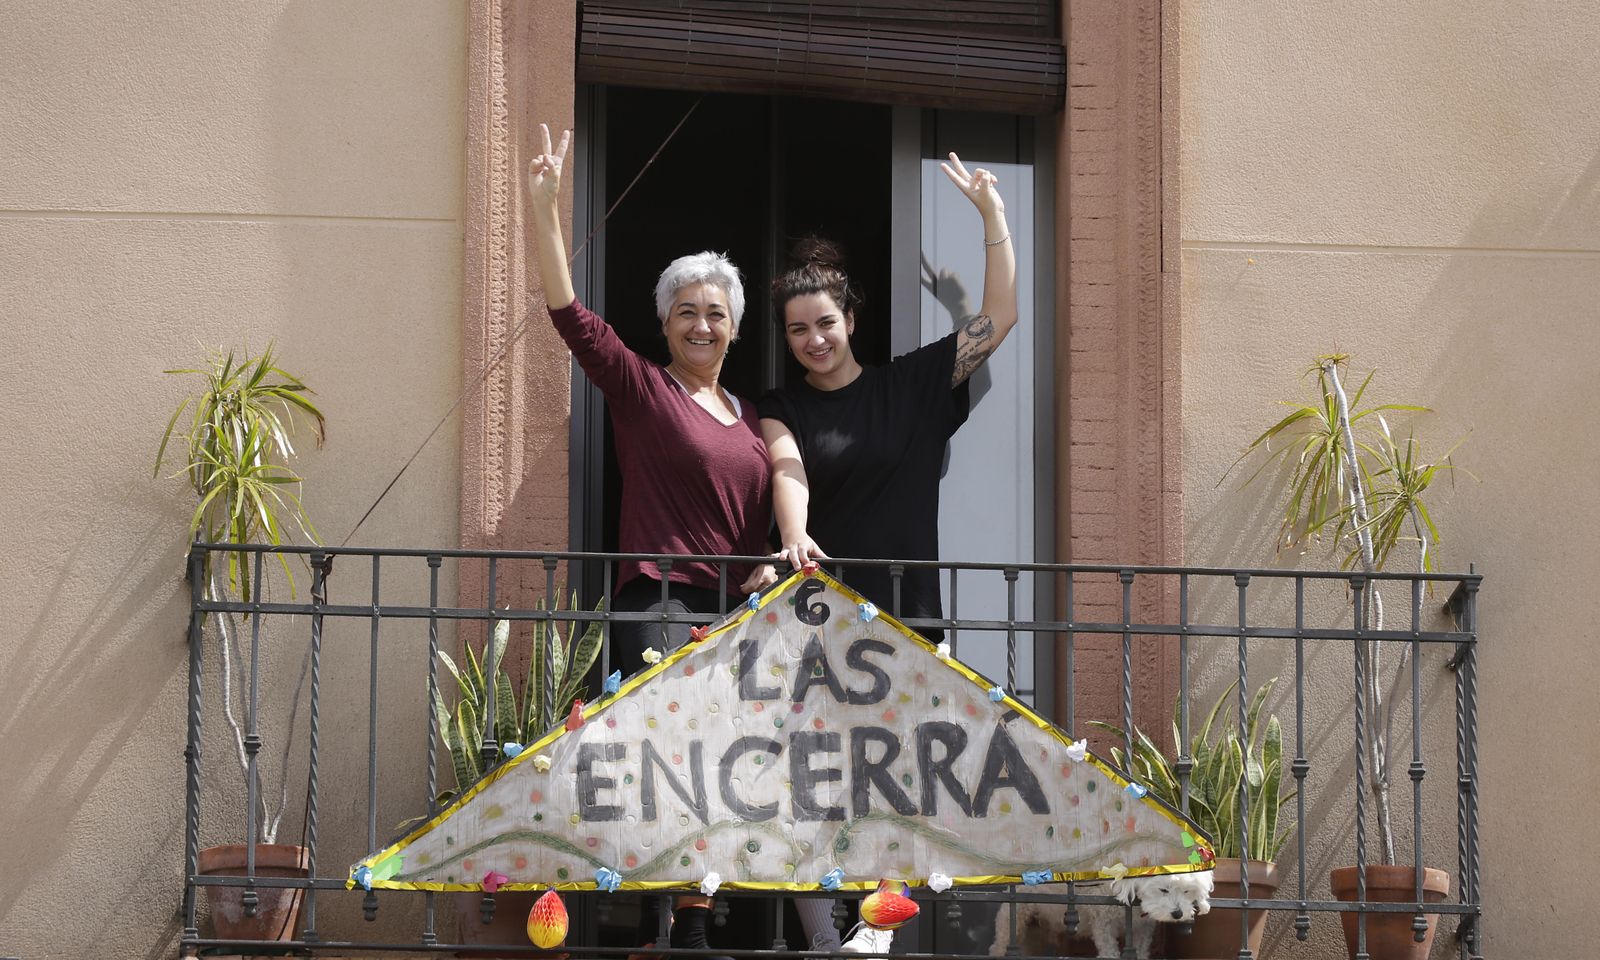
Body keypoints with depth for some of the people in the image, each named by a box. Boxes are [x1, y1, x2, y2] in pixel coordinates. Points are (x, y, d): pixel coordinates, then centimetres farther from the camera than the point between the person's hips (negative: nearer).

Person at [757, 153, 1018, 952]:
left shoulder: (909, 386, 9)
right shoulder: (782, 409, 8)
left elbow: (997, 319, 6)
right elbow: (788, 470, -12)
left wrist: (993, 215, -1)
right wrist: (794, 537, -33)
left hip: (904, 612, 0)